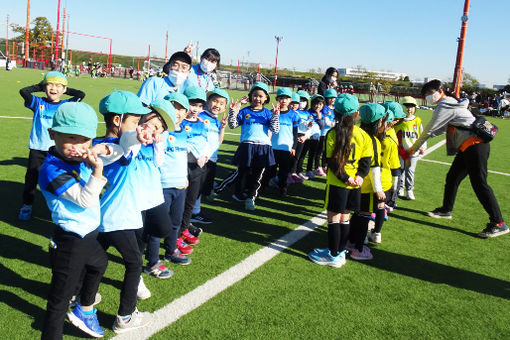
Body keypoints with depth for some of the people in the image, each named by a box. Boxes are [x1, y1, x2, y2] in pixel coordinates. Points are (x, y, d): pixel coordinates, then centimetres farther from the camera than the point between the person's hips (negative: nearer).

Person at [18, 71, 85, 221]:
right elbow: (23, 91, -11)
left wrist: (66, 90, 3)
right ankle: (27, 205, 23)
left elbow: (81, 94, -9)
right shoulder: (38, 103, 1)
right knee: (31, 177, 8)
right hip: (37, 148, 0)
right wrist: (39, 87, 1)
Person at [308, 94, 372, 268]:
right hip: (355, 184, 5)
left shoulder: (333, 134, -12)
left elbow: (333, 161, -16)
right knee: (345, 217, 15)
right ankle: (341, 251, 25)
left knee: (334, 218, 4)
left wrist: (345, 178, -11)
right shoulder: (363, 135, 2)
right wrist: (360, 176, -5)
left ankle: (334, 256, 10)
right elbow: (366, 159, 0)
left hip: (337, 183, -5)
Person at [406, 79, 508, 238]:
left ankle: (499, 223, -11)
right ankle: (446, 210, 33)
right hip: (468, 147, 11)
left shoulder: (444, 106, -11)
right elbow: (439, 130, 26)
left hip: (475, 145, -11)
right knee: (452, 178, 17)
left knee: (479, 183, -13)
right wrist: (418, 145, 20)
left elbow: (429, 130, -9)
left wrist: (414, 148, 2)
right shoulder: (450, 103, 21)